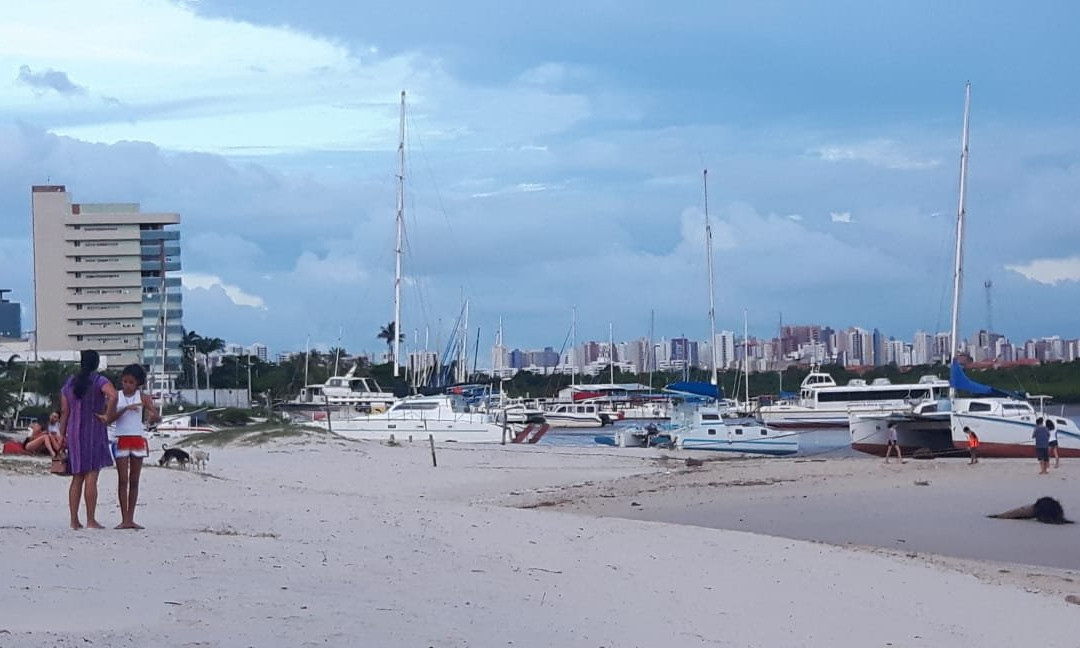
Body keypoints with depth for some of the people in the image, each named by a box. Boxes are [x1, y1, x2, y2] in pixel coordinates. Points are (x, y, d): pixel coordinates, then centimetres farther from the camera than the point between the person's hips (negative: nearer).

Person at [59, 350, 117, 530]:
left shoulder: (69, 383, 10)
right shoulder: (99, 381, -6)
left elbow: (64, 412, 10)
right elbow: (113, 396, -26)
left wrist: (62, 435, 13)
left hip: (74, 433, 5)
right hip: (93, 433, -5)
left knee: (77, 478, 10)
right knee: (91, 477, -5)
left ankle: (74, 520, 8)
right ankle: (91, 520, -6)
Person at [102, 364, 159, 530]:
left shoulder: (143, 397, 1)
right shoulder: (117, 397, 3)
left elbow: (158, 416, -8)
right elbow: (109, 419, -7)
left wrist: (153, 417, -32)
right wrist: (125, 409, -20)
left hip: (138, 440, 1)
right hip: (122, 440, -1)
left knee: (134, 480, 5)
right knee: (122, 480, -4)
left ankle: (130, 519, 8)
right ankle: (124, 519, -5)